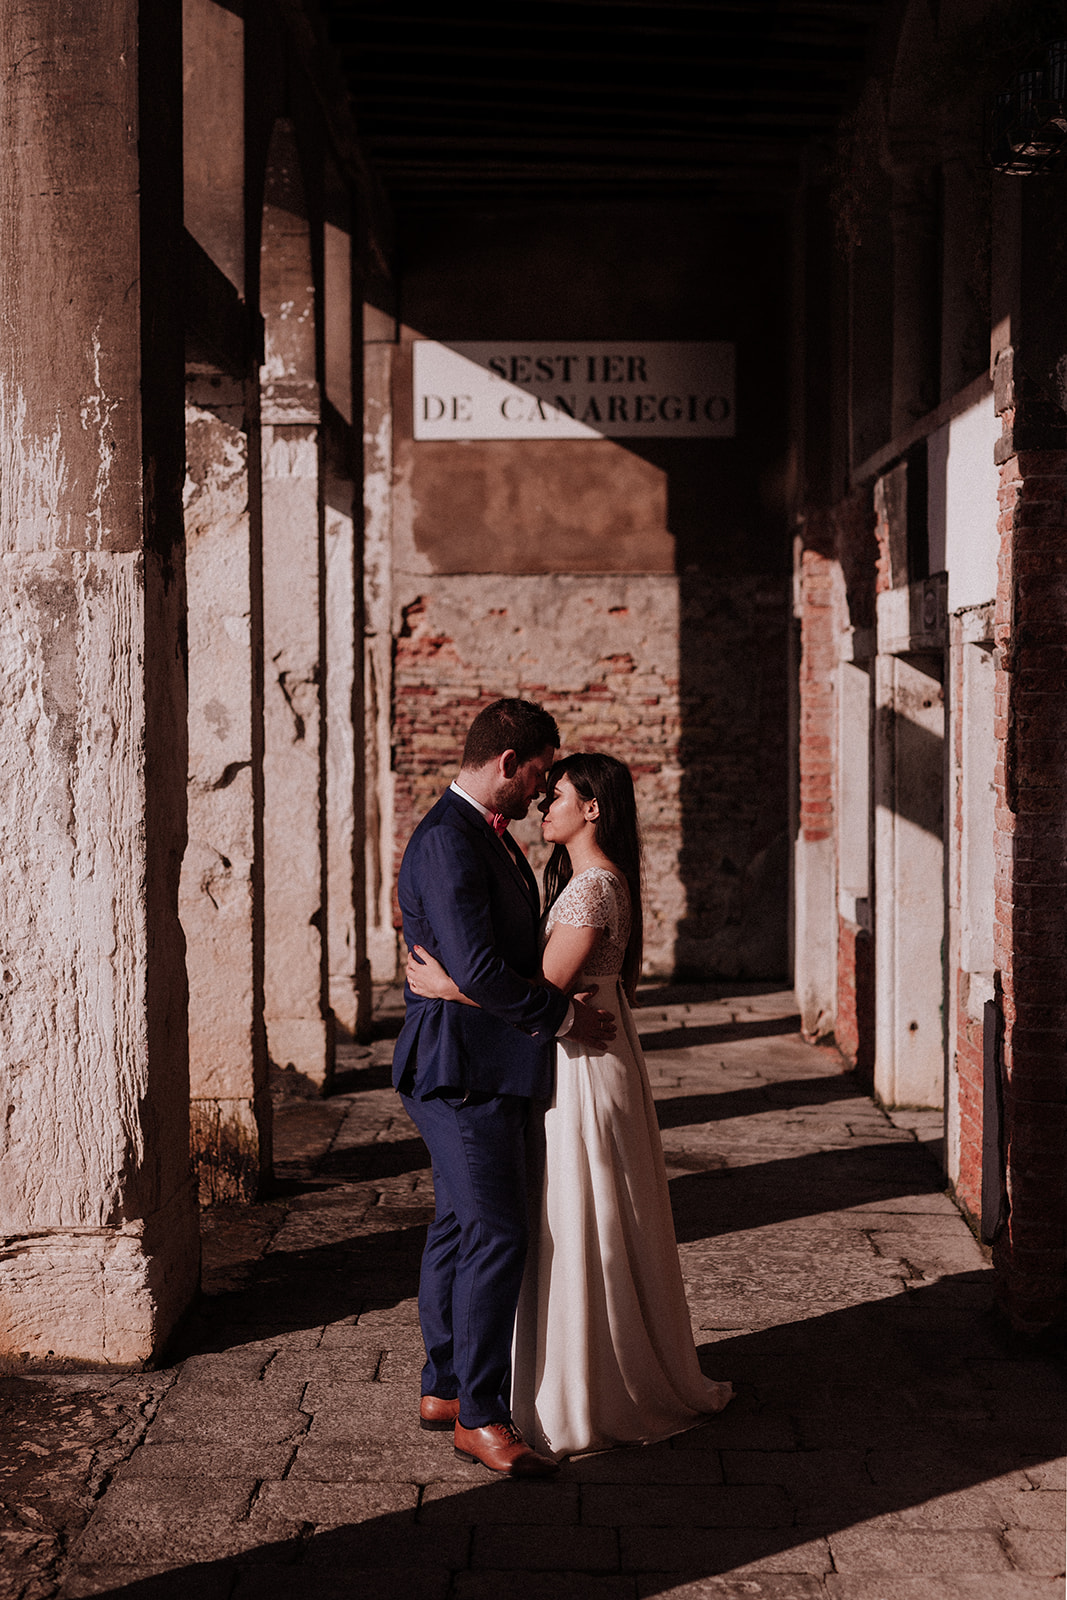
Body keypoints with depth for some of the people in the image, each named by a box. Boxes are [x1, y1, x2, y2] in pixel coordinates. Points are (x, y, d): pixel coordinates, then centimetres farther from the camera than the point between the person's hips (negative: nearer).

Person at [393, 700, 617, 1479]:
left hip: (486, 1066, 11)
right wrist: (565, 1015, -16)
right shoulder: (447, 840, -19)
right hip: (463, 1066, -11)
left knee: (459, 1226, 16)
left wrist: (566, 1002, 15)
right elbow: (478, 969, -26)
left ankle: (444, 1387, 27)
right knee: (496, 1235, -7)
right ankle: (480, 1415, 2)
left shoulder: (488, 833, 15)